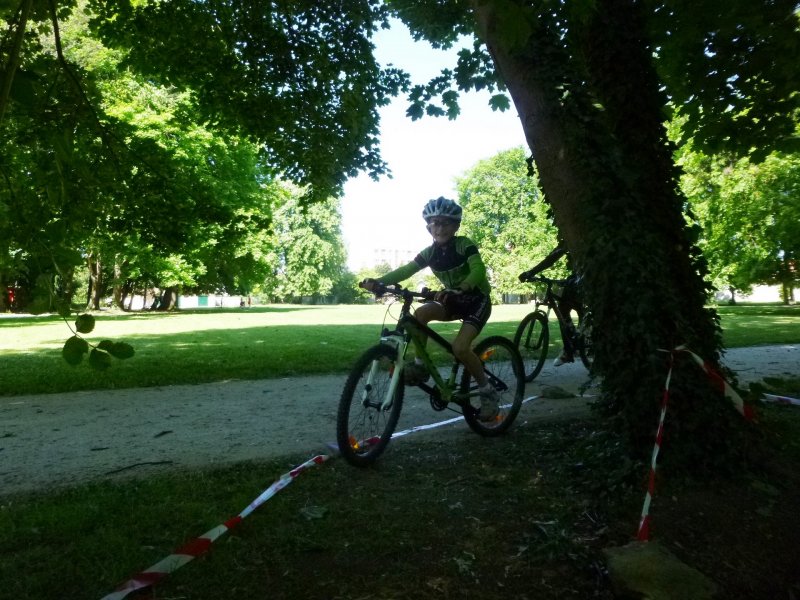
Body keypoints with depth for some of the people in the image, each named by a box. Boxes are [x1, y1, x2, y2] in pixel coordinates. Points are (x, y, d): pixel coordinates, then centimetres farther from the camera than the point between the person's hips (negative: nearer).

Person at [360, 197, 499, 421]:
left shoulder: (465, 245, -18)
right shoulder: (430, 252, -4)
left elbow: (478, 270, -33)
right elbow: (406, 270, -14)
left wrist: (458, 288, -53)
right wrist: (378, 282, -30)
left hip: (477, 300, -5)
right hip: (453, 300, 5)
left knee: (460, 347, -25)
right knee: (419, 314, -22)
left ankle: (489, 393, -6)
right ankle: (420, 366, -7)